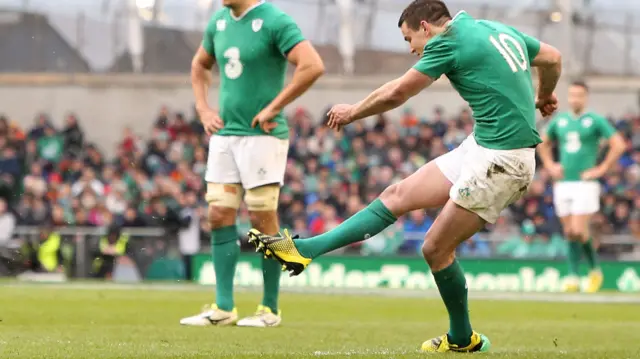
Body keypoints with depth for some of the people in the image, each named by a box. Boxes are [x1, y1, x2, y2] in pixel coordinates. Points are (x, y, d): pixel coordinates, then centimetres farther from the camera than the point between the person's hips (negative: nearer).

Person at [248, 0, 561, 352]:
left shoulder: (449, 41, -11)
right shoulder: (499, 29, 12)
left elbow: (396, 93, -3)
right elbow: (553, 59, 23)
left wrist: (352, 112, 15)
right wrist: (543, 97, 44)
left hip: (500, 160, -9)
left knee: (436, 248, 0)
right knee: (398, 195, 7)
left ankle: (462, 339, 19)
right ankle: (305, 249, 6)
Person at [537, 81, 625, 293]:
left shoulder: (595, 120, -3)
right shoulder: (559, 120, 11)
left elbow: (619, 145, -7)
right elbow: (543, 143, 28)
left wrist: (601, 169, -9)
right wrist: (549, 165, 14)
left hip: (585, 184, -5)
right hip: (563, 184, 5)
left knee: (578, 231, -14)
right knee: (569, 233, 4)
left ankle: (595, 269, 6)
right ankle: (573, 278, 9)